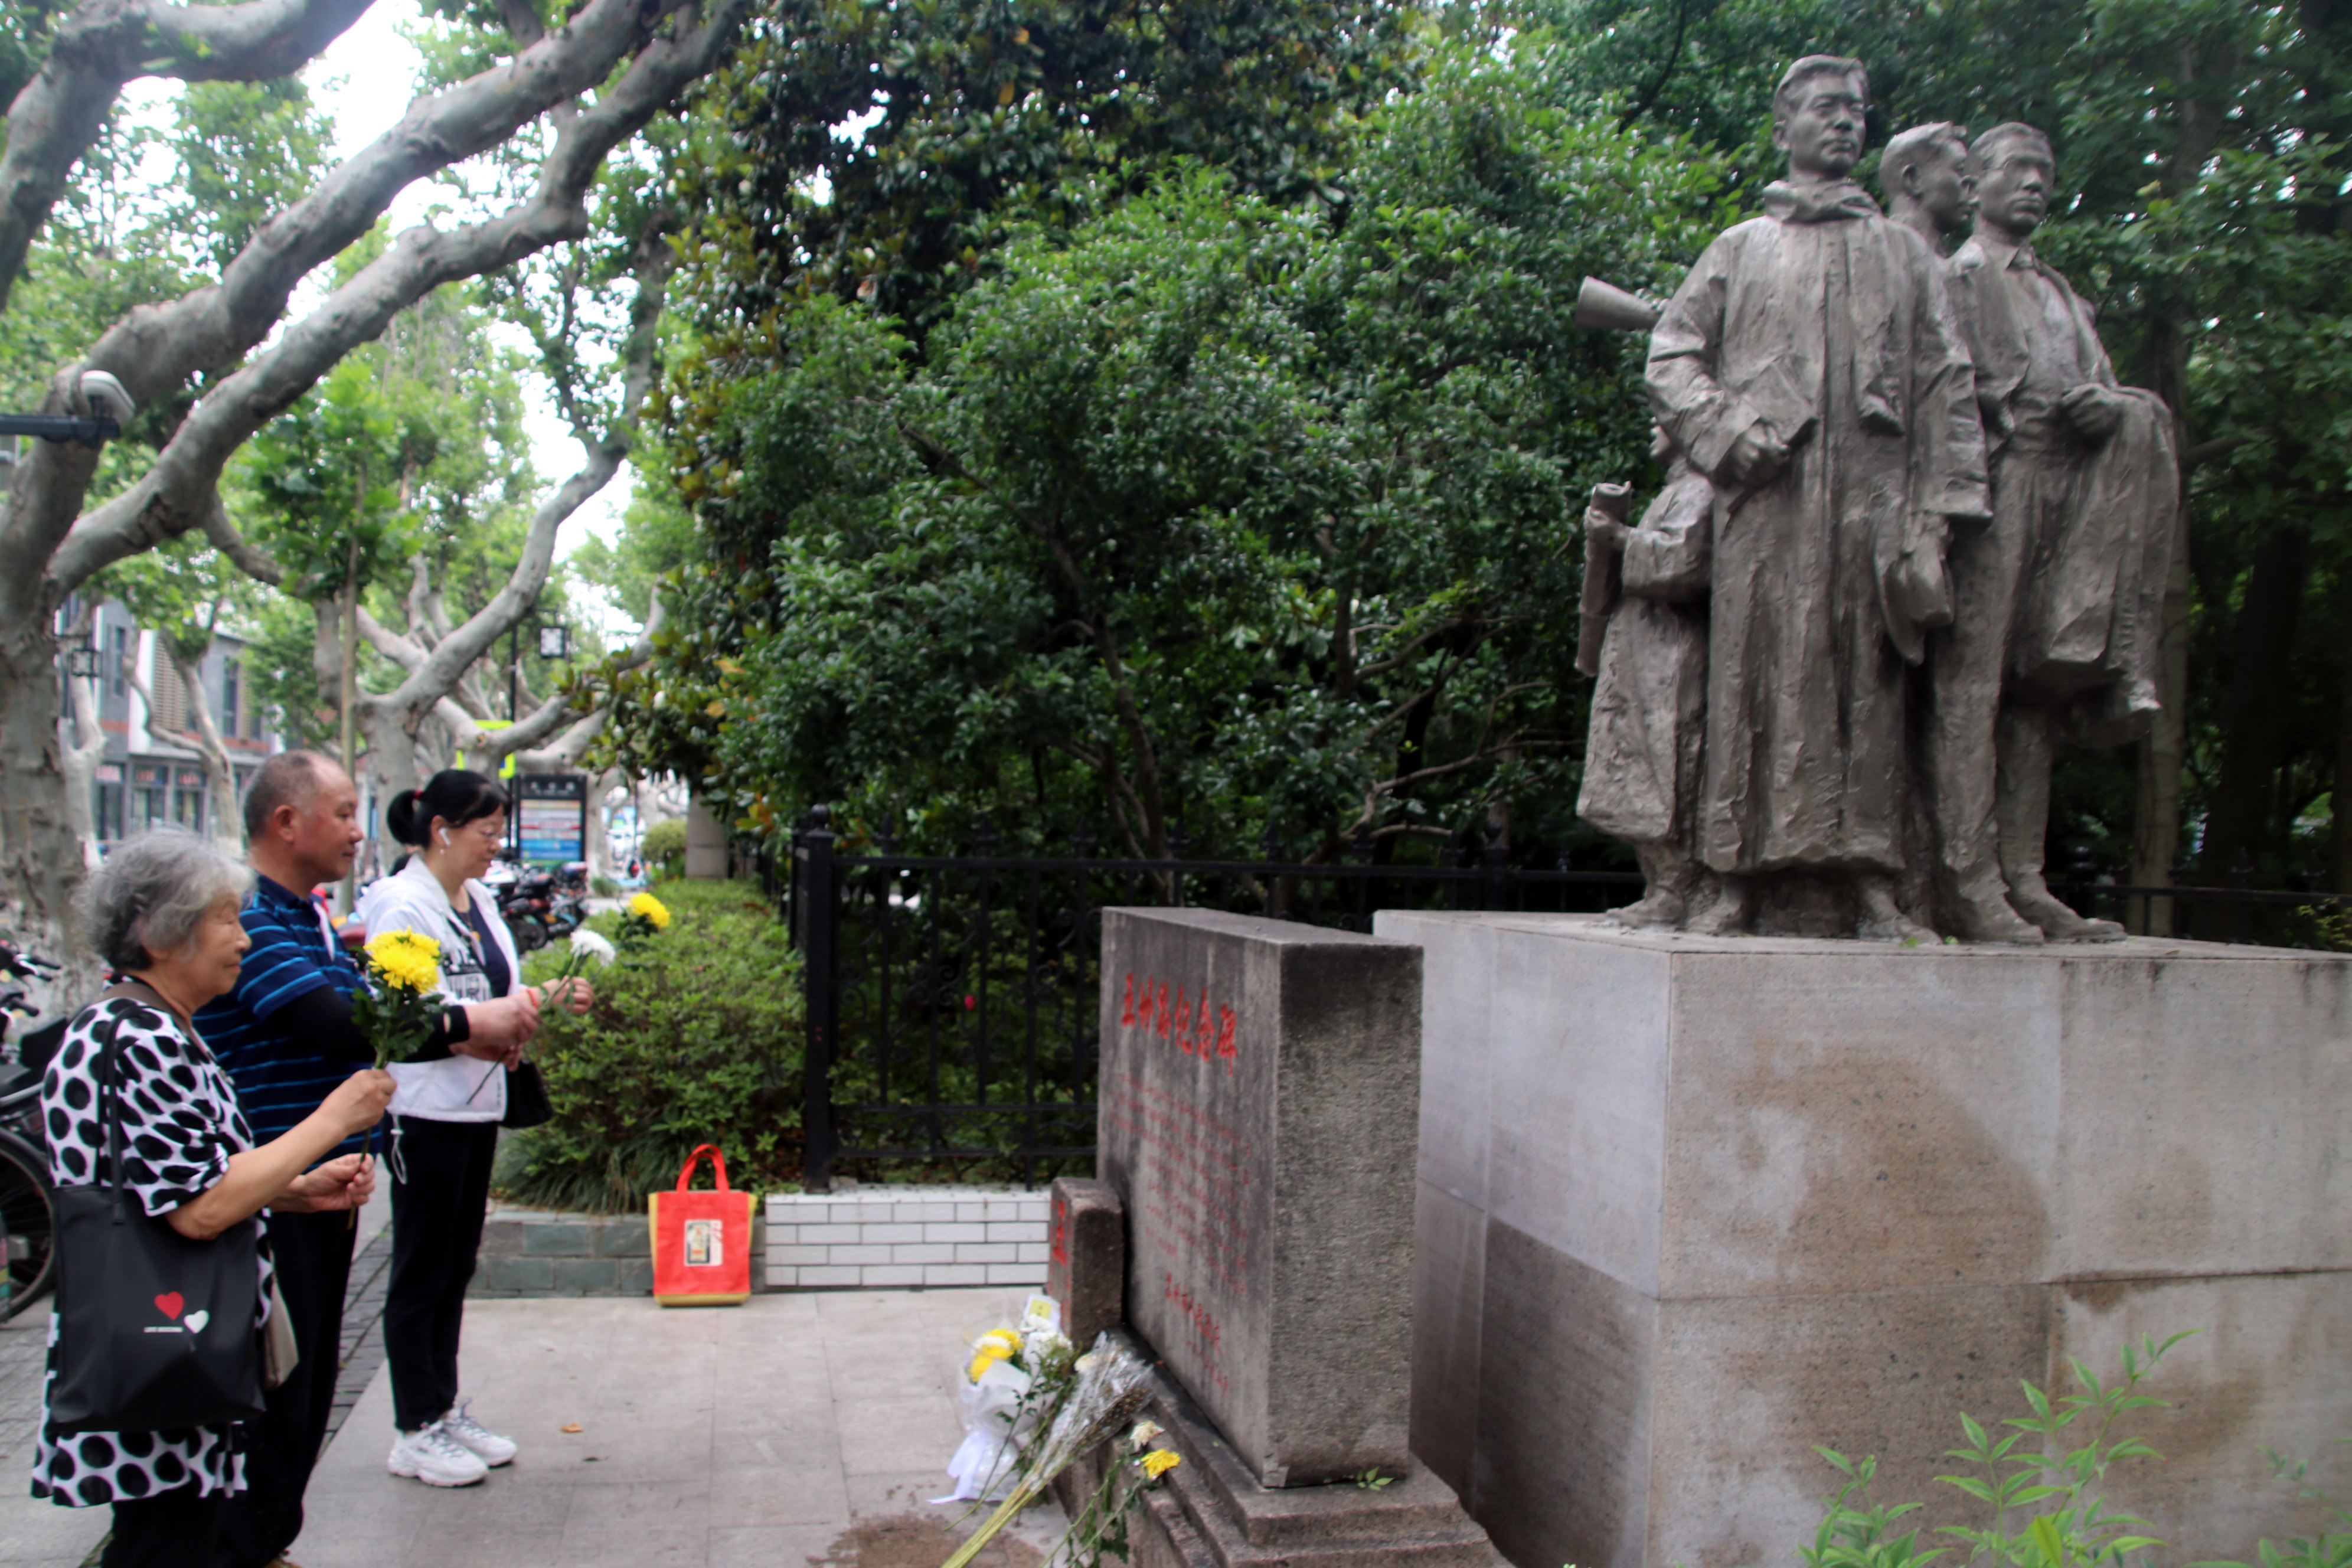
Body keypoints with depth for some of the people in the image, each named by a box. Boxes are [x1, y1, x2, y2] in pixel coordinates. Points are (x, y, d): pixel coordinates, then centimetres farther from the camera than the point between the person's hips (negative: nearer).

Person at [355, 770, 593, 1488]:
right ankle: (415, 1432, 15)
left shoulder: (479, 900, 10)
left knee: (456, 1267, 16)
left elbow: (505, 991, 11)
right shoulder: (399, 904, -13)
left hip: (478, 1106, 8)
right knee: (421, 1272, 3)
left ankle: (445, 1409, 28)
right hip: (424, 1111, -8)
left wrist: (552, 1000, -7)